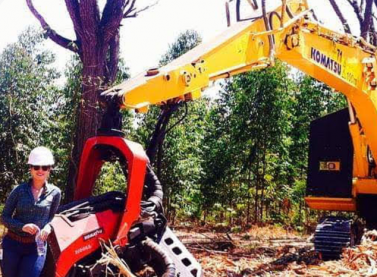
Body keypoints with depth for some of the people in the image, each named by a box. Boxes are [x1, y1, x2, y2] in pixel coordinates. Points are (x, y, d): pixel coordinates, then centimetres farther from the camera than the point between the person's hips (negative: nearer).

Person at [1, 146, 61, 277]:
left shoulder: (54, 192, -2)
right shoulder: (19, 190, -4)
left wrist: (48, 227, -10)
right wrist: (22, 226, -18)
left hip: (37, 246, 0)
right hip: (12, 243, 0)